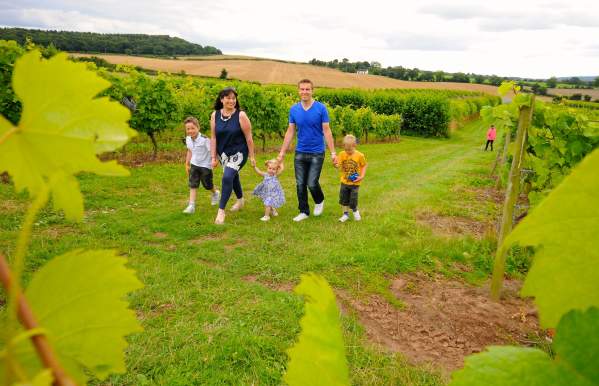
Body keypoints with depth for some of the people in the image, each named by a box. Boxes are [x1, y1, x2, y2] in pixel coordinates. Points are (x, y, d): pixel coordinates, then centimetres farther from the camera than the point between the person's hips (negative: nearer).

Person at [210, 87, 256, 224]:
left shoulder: (241, 115, -14)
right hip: (223, 153, 5)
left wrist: (252, 156, -8)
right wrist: (213, 157, -1)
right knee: (233, 176, 22)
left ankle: (221, 210, -11)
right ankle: (240, 200, 47)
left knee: (227, 177, -20)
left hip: (239, 152, -5)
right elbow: (213, 137, 0)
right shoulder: (215, 115, -4)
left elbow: (248, 137, -10)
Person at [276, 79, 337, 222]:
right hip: (300, 153, 3)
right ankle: (304, 211, 23)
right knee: (300, 184, 7)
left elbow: (326, 131, -7)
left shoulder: (321, 108, -8)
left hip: (316, 153, -3)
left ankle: (319, 201, 28)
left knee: (312, 183, -4)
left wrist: (333, 153, -10)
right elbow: (290, 132, 5)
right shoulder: (294, 109, 1)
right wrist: (282, 152, 4)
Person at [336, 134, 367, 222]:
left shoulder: (360, 155, -13)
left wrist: (362, 176, -11)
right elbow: (340, 168, -5)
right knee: (343, 199, 9)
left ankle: (355, 211, 32)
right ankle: (345, 214, 27)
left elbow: (364, 165, 0)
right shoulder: (342, 154, -7)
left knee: (353, 201, 2)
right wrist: (336, 165, -28)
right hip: (344, 182, 3)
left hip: (355, 183, -2)